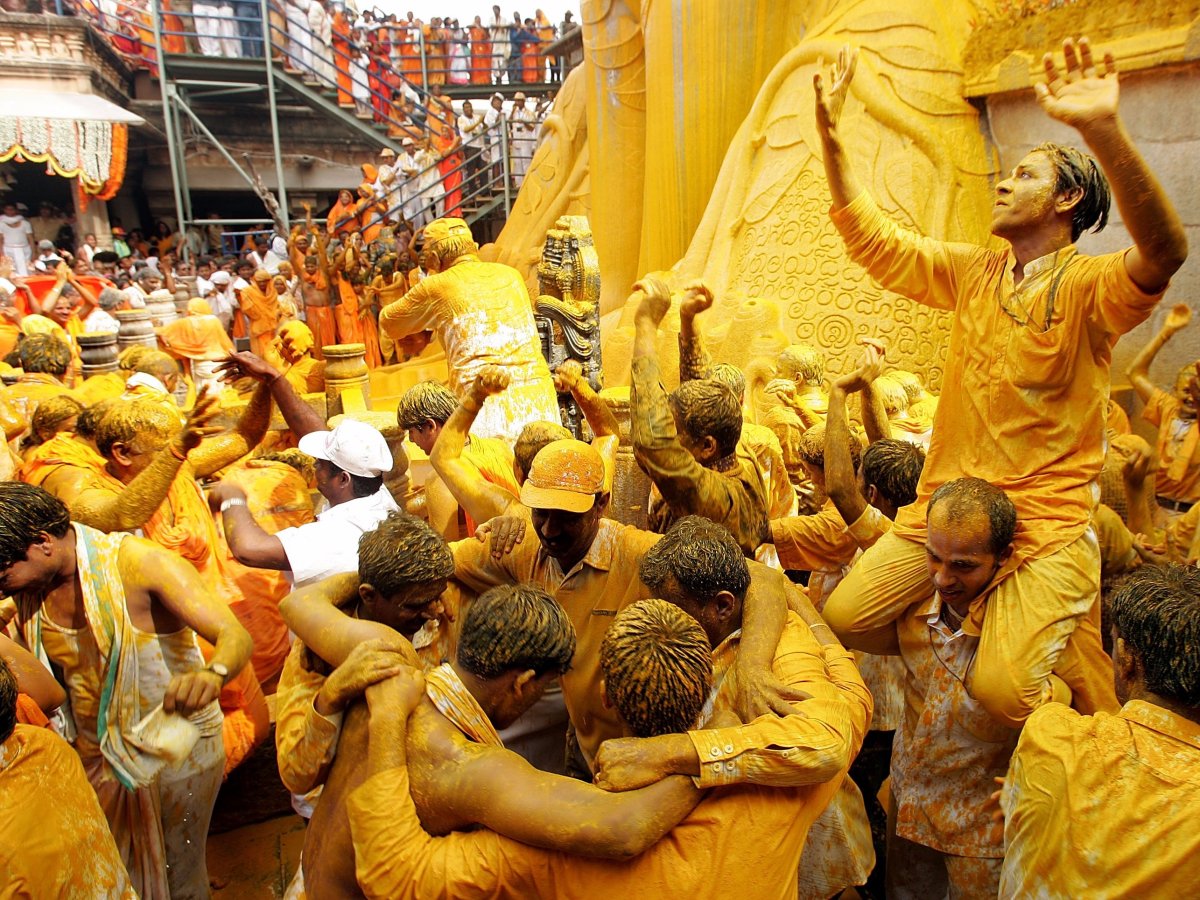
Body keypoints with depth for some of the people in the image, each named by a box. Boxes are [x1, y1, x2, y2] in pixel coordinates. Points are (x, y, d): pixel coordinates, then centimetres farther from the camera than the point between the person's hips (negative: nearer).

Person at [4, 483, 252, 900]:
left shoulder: (142, 564, -26)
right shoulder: (28, 585, -6)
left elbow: (236, 637, -37)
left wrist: (211, 675, -56)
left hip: (174, 750, -5)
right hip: (95, 756, 5)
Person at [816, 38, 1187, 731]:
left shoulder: (1089, 284, -8)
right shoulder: (972, 272, 9)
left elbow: (1164, 253, -30)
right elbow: (871, 239, 10)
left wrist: (1104, 131, -43)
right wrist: (830, 134, 2)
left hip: (1046, 523, -5)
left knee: (1001, 689, -19)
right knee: (841, 619, -2)